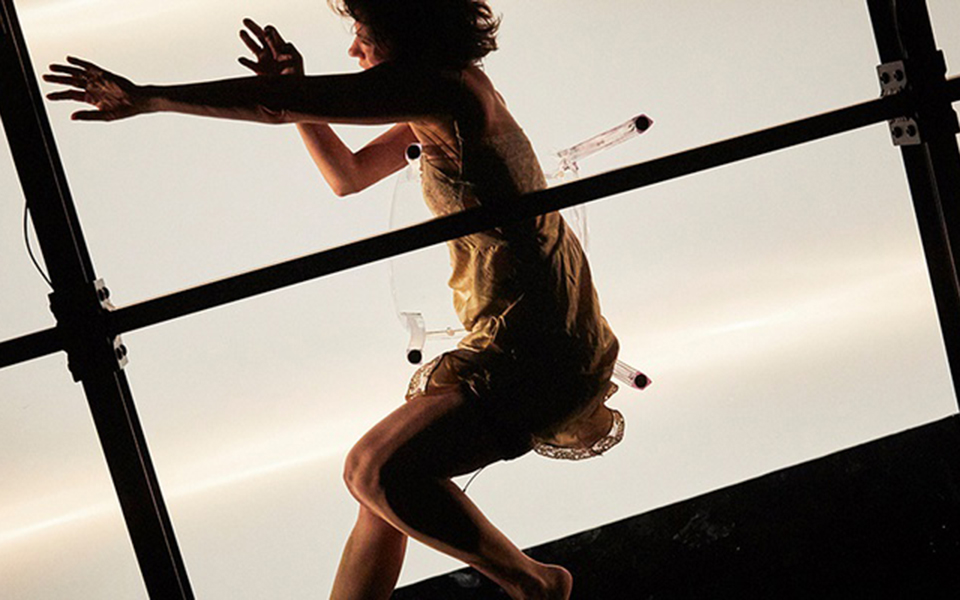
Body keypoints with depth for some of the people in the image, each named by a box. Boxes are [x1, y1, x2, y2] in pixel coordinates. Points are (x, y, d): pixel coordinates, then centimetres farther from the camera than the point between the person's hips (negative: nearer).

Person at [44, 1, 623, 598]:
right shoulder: (438, 102, 13)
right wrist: (294, 95, 5)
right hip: (516, 341, 10)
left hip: (535, 354, -10)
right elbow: (348, 176, 22)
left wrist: (149, 97, -16)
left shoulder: (446, 86, -19)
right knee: (386, 480, 10)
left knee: (377, 469, -20)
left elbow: (280, 102, -22)